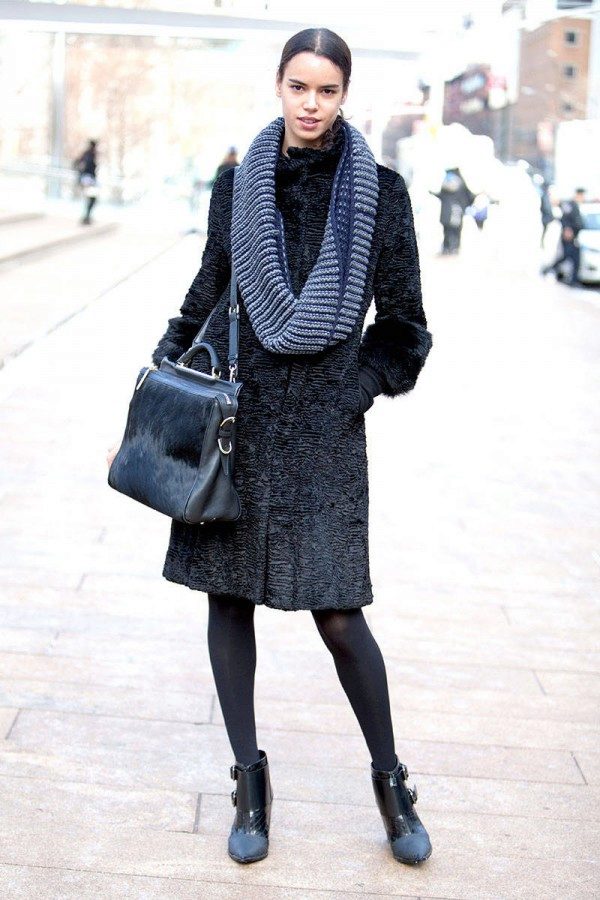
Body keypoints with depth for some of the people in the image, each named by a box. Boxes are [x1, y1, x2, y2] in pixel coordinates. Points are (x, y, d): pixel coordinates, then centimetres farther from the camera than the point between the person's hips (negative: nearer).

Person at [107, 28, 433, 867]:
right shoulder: (238, 185, 5)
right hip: (233, 411, 3)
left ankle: (391, 786, 17)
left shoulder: (380, 192, -2)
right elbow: (204, 299, 13)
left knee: (337, 612, -3)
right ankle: (251, 784, 19)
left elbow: (402, 326, 6)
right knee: (229, 595, 4)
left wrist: (355, 388, 0)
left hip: (323, 422, -3)